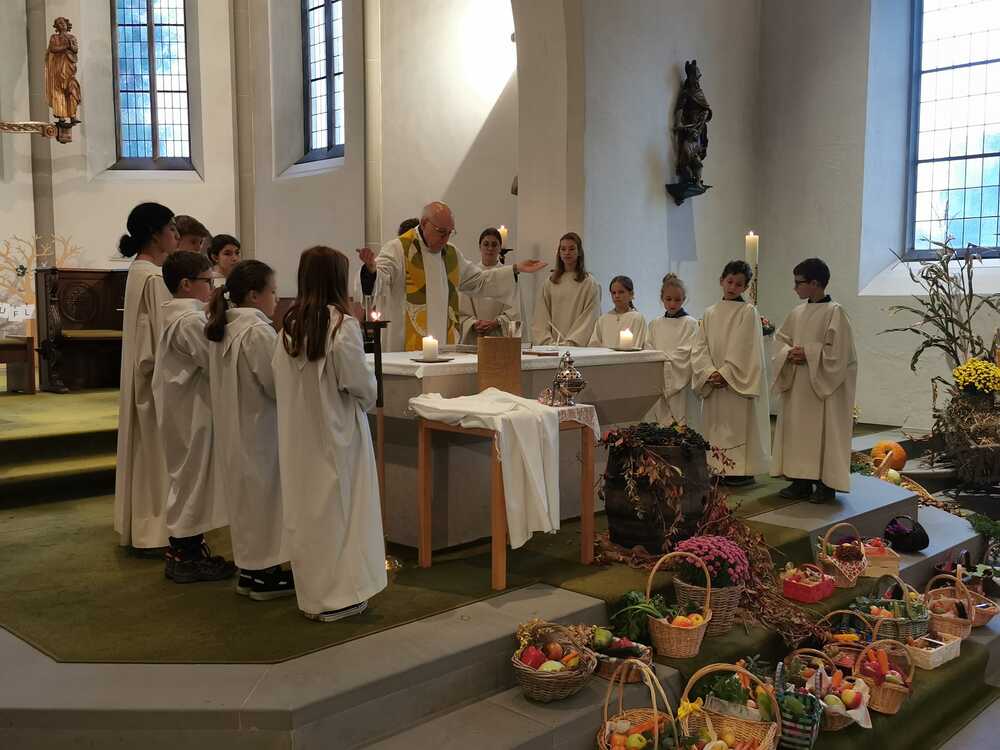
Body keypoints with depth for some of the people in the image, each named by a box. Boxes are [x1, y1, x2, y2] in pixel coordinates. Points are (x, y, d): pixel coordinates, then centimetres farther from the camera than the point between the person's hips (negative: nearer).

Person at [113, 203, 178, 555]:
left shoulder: (139, 270, 10)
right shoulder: (154, 277, -20)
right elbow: (165, 336, -21)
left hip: (141, 372, 10)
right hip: (157, 377, -10)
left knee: (145, 450, 16)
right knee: (156, 451, -1)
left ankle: (139, 525, 26)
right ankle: (153, 532, 9)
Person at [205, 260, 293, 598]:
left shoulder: (222, 331, 7)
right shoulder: (259, 332, -20)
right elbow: (279, 385, -20)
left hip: (232, 432, 9)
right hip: (259, 430, -9)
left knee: (246, 496, 16)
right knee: (264, 495, 2)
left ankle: (249, 569, 25)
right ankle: (263, 573, 11)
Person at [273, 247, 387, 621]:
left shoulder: (290, 324, 1)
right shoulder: (342, 325, -16)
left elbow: (280, 378, 5)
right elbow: (361, 383, -14)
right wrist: (369, 395, 6)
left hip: (297, 435, 6)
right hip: (335, 433, -5)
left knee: (305, 508, 13)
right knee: (338, 508, 6)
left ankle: (311, 593, 24)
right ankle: (337, 596, 13)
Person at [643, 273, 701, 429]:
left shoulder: (690, 323, 0)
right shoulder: (655, 324, 14)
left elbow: (686, 352, -9)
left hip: (681, 383, -4)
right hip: (658, 384, 4)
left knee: (682, 427, -5)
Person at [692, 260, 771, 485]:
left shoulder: (748, 312, -3)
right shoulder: (710, 313, 10)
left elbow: (745, 349, -10)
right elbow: (701, 348, 4)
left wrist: (725, 373, -15)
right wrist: (710, 372, -11)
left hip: (739, 382, -4)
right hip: (714, 382, 4)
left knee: (740, 423, -2)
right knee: (716, 424, 7)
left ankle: (743, 470, 5)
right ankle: (719, 469, 15)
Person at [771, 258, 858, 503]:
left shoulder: (834, 312, -10)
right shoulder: (797, 313, 10)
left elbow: (838, 350, -15)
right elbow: (780, 339, 13)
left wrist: (808, 353, -17)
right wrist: (789, 353, -7)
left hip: (823, 386, -7)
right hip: (797, 385, 7)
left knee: (822, 432, -1)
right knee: (797, 430, 8)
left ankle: (825, 484, 8)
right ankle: (801, 481, 16)